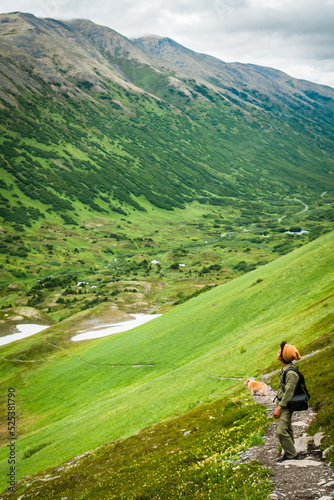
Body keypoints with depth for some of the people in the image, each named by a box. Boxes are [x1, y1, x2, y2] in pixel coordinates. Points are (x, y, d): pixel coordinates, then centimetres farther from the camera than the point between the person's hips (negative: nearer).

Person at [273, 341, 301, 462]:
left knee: (281, 431, -10)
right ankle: (289, 453, 28)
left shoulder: (291, 373, -25)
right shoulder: (284, 369, 5)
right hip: (281, 401, 10)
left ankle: (292, 455, 2)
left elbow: (289, 393, -24)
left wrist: (279, 408, -22)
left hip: (286, 405, -10)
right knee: (287, 429, 17)